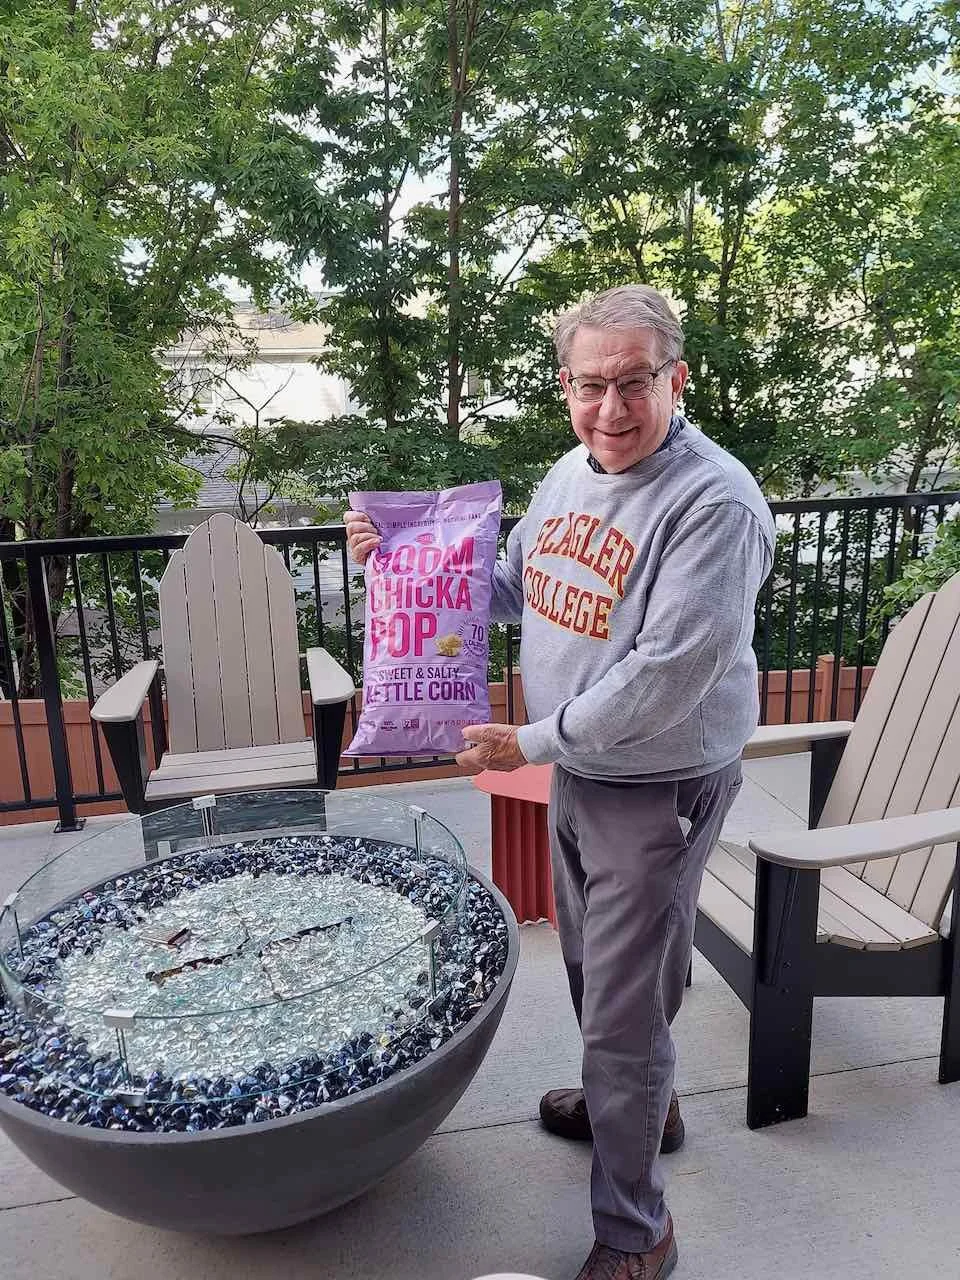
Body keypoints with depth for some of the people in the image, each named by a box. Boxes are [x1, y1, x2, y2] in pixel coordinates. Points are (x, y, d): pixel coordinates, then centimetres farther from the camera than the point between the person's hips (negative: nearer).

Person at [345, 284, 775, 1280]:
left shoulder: (714, 503, -24)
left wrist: (534, 742, -20)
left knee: (623, 1007, 4)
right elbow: (513, 589, 14)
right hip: (576, 772, 8)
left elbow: (665, 676, -27)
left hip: (658, 791, -8)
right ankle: (638, 1102, 55)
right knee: (591, 965, 26)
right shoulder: (570, 474, 2)